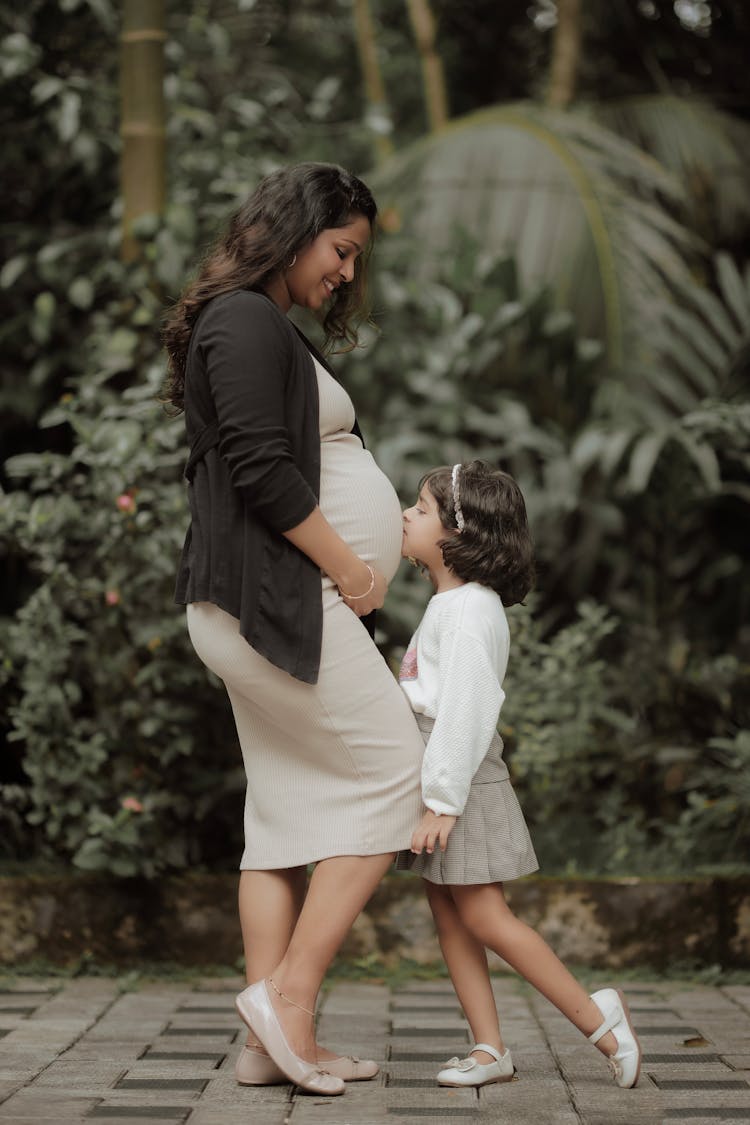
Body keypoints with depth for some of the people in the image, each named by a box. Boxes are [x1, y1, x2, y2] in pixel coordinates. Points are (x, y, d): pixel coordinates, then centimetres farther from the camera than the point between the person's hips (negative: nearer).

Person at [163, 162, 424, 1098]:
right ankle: (289, 993, -10)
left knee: (289, 808, 7)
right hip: (278, 595, -10)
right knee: (391, 777, -9)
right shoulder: (244, 319, -9)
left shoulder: (270, 330, 24)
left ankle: (273, 1044, 7)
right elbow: (263, 469, -19)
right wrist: (348, 568, -12)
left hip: (273, 606, 10)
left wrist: (352, 572, 10)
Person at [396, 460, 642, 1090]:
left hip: (461, 780, -10)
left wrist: (443, 800, -24)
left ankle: (596, 1017, -1)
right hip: (437, 779, 10)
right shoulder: (451, 604, 17)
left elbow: (465, 708, -22)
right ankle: (490, 1049, 7)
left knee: (482, 917, -9)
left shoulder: (468, 610, -16)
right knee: (450, 918, 6)